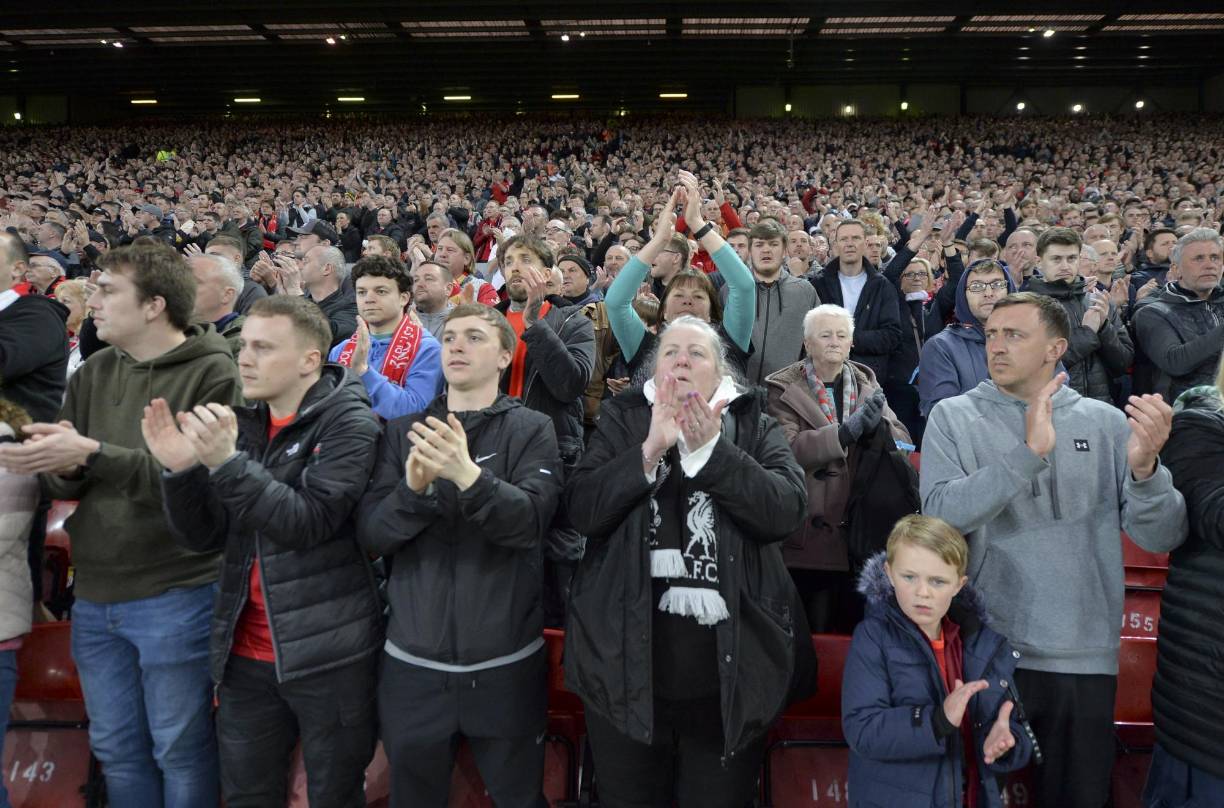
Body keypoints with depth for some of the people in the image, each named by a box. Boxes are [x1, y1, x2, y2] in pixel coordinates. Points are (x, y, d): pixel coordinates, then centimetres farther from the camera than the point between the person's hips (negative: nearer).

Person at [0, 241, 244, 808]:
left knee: (179, 751, 9)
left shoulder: (213, 372, -11)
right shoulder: (93, 373, 8)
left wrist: (91, 455, -24)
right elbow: (62, 481, 7)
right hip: (95, 596, 6)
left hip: (175, 597, -6)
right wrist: (62, 469, -16)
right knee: (115, 749, 19)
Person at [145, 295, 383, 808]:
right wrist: (180, 471, -12)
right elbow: (204, 538, 5)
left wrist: (227, 462, -27)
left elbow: (307, 524, -21)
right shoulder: (241, 423, 7)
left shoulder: (348, 424, -10)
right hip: (245, 653, 6)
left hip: (326, 653, -5)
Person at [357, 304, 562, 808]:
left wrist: (469, 475, -35)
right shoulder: (403, 433, 4)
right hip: (413, 662, 2)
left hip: (503, 663, -2)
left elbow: (530, 522, -18)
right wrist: (413, 488, -23)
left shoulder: (532, 430, -3)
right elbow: (370, 534, -4)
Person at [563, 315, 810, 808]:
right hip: (628, 660, 1)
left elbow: (788, 510, -13)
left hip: (730, 667, 0)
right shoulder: (622, 420, 3)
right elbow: (583, 510, -8)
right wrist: (650, 449, -19)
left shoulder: (756, 426, 3)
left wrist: (710, 448, -21)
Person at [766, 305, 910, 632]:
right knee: (808, 635, 5)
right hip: (806, 539, -4)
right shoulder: (783, 390, -2)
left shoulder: (866, 385, 11)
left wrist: (878, 422, -18)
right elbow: (788, 448, -18)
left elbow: (903, 440, 3)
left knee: (853, 628, 12)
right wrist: (846, 432, -28)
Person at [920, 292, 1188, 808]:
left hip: (1086, 657, 2)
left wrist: (1145, 467, -22)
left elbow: (1161, 537, -2)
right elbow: (941, 514, -17)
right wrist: (1029, 453, -25)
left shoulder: (1105, 422, 4)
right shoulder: (955, 417, -2)